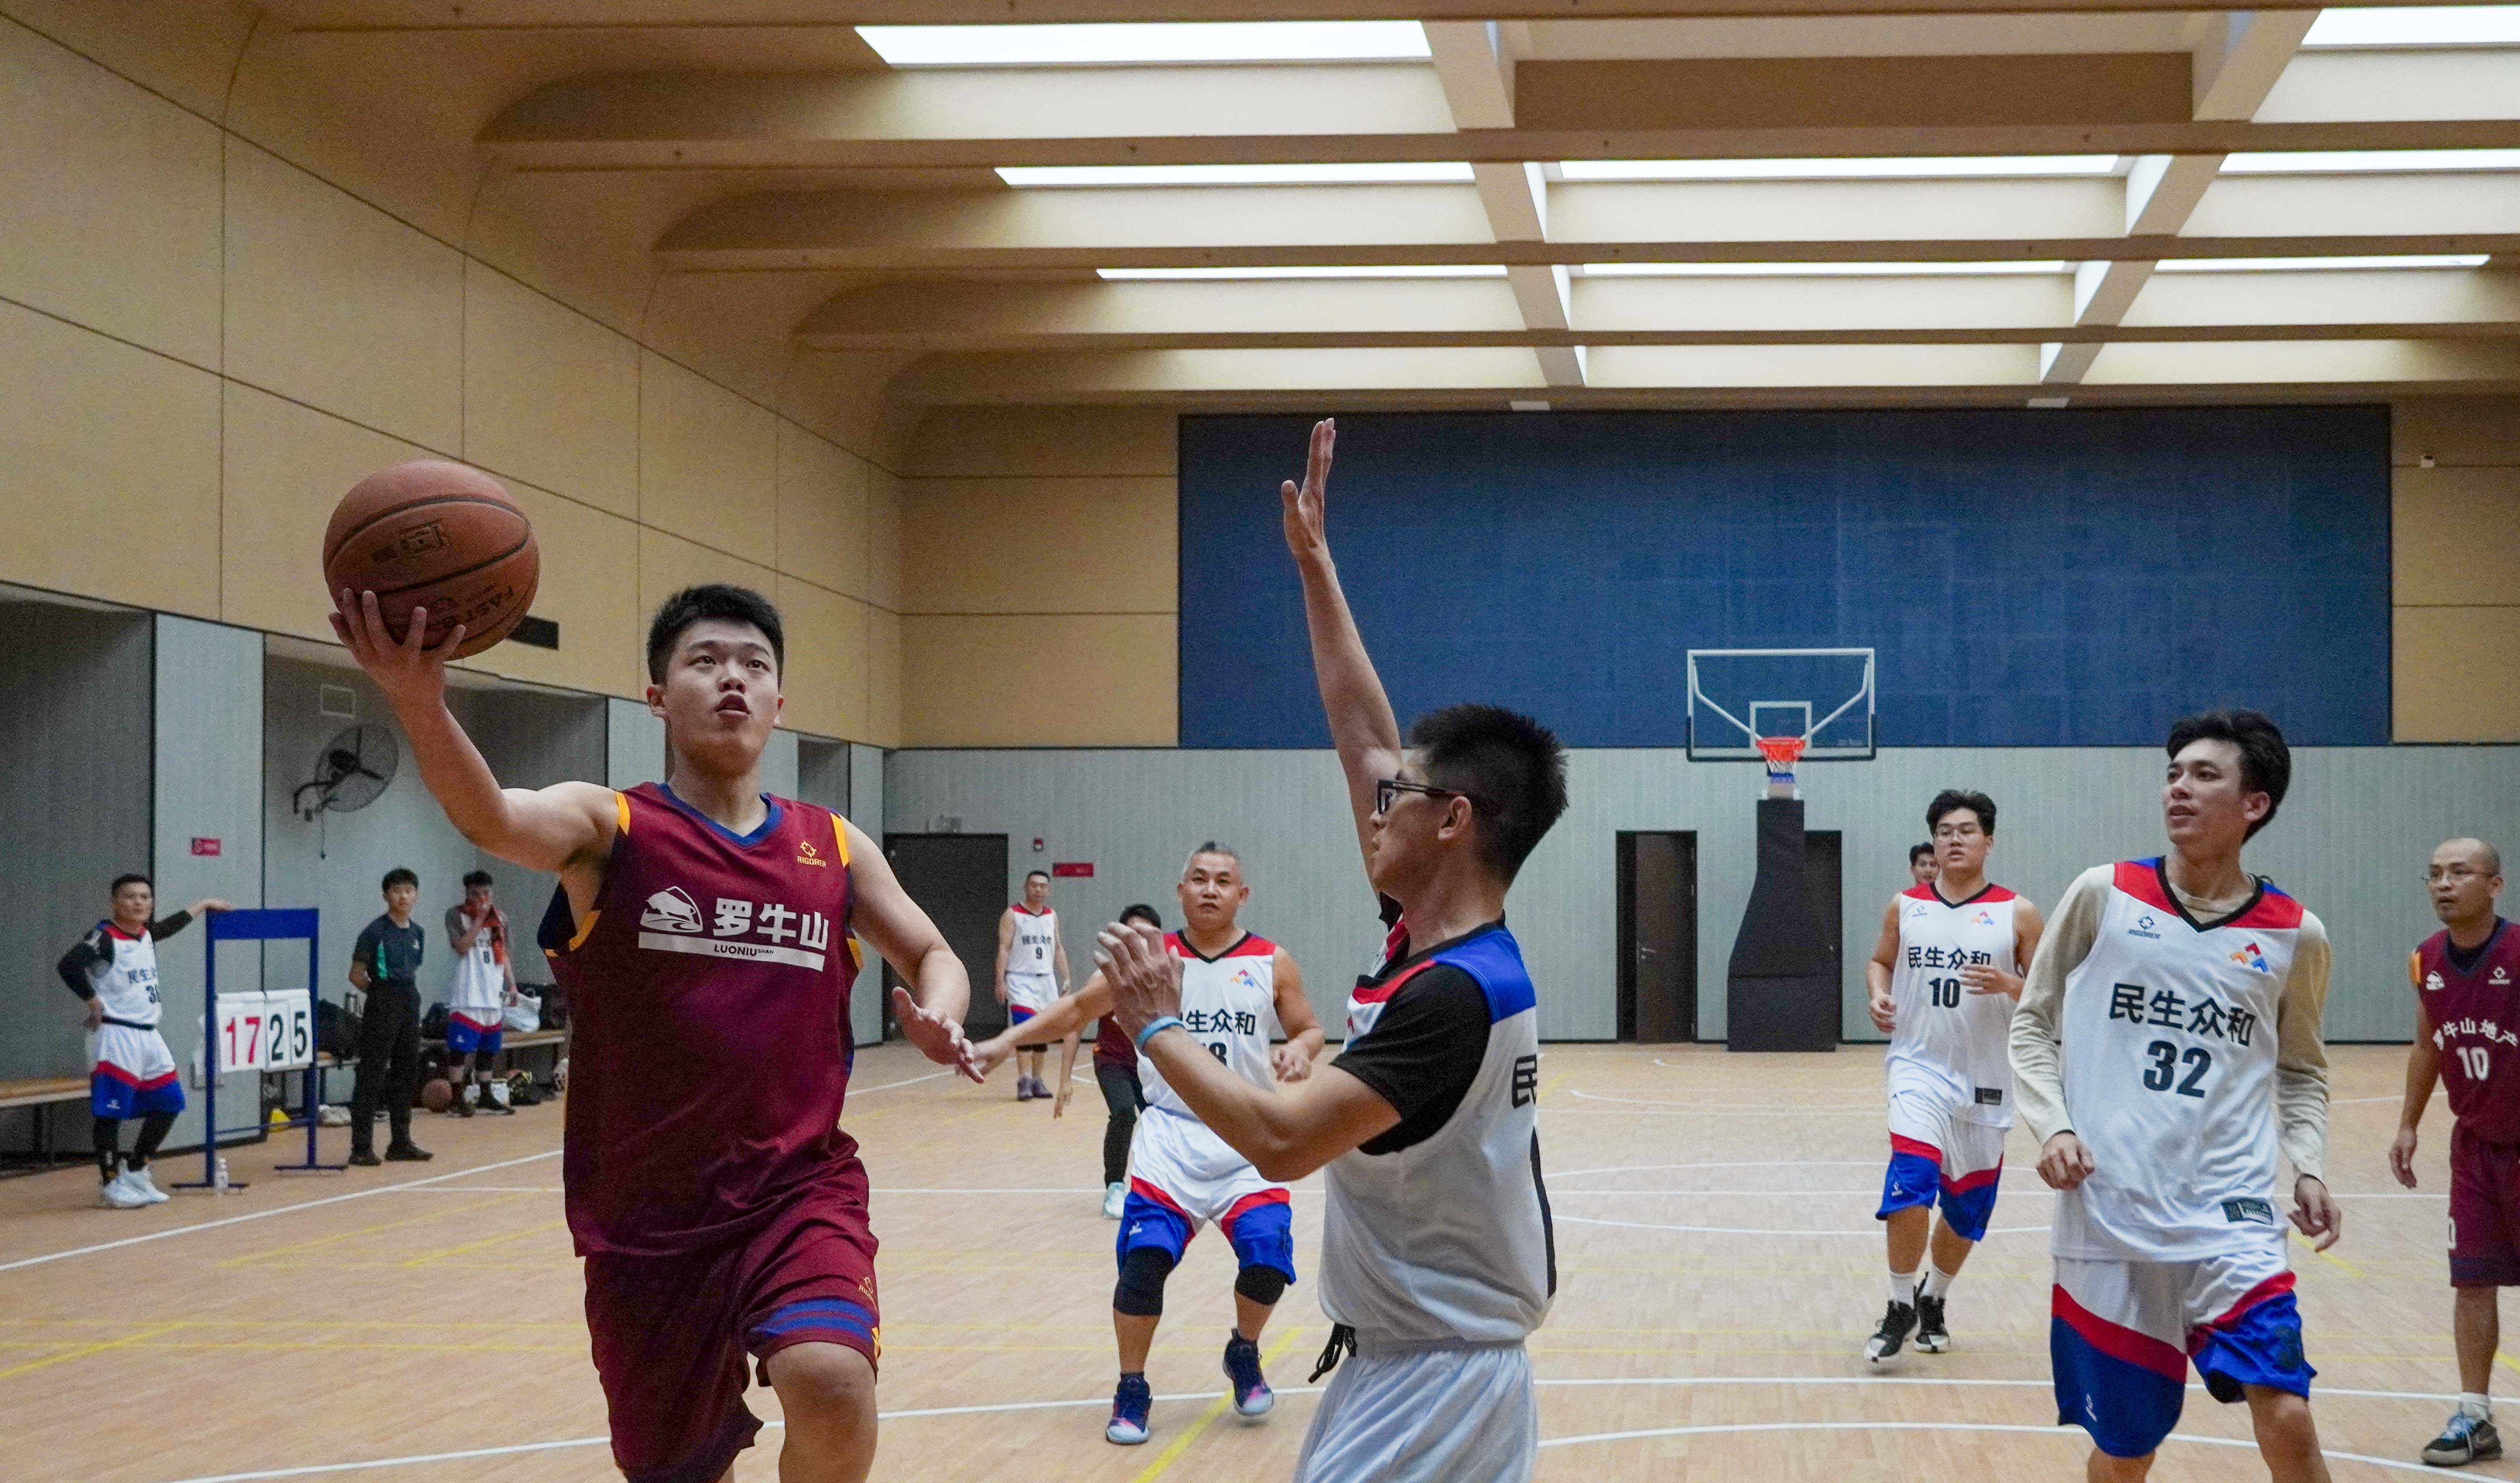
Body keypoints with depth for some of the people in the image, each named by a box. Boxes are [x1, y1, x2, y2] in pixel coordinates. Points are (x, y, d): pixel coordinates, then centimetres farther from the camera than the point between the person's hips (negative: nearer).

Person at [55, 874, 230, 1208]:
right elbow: (68, 966, -25)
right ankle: (111, 1183, 4)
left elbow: (170, 926, 35)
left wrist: (203, 905, 44)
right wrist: (94, 1002, -18)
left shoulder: (147, 934, 12)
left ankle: (136, 1172, 24)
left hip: (149, 1034, 9)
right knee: (110, 1111, -4)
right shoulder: (104, 937, -12)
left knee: (168, 1104, 12)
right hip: (117, 1035, -9)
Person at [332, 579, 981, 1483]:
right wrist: (419, 701, -48)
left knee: (832, 1390, -28)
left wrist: (938, 1017, -7)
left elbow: (931, 954, 19)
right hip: (647, 1213, 0)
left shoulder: (836, 850, 5)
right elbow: (494, 820, -26)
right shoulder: (610, 829, -4)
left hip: (800, 1190, 1)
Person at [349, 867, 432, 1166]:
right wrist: (382, 993, 3)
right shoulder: (375, 931, -8)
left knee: (406, 1075, 10)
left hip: (410, 1007, 7)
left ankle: (401, 1143, 19)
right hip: (382, 1009, -7)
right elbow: (356, 975, -5)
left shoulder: (417, 933, 11)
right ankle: (362, 1147, -5)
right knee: (372, 1078, -6)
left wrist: (408, 994, 8)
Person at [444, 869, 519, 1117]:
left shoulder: (500, 917, 13)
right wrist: (480, 918, -17)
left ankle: (486, 1096, 18)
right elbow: (462, 947, -16)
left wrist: (512, 984, 13)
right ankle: (459, 1097, -6)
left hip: (493, 994, 6)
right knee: (461, 1048, -9)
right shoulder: (456, 915, -3)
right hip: (467, 994, -6)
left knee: (487, 1049, 11)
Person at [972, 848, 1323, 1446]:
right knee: (1144, 1256, -14)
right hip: (1170, 1134, 0)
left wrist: (1299, 1050, -15)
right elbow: (1077, 1008, 3)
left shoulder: (1272, 964, 1)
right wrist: (1009, 1039, -9)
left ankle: (1244, 1353, 20)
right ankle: (1132, 1391, 5)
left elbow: (1310, 1030, 9)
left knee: (1268, 1258, -12)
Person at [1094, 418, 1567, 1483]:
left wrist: (1154, 1029, -16)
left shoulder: (1449, 995, -22)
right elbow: (1363, 735, 13)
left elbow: (1282, 1141, -28)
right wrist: (1314, 564, 16)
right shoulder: (1434, 941, 4)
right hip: (1418, 1366, 9)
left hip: (1431, 1381, -9)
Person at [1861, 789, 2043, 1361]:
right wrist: (1879, 994, -4)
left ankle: (1933, 1301, 38)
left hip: (1986, 1078, 1)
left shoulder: (2017, 913, -2)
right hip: (1919, 1066, -1)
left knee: (1967, 1209, 12)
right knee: (1910, 1183, -21)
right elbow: (1880, 961, 17)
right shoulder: (1905, 906, 3)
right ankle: (1900, 1307, -3)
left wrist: (2007, 984, -20)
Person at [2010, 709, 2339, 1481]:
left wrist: (2309, 1165, 1)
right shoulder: (2103, 895, 1)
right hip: (2107, 1214, 0)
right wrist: (2052, 1127, -7)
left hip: (2230, 1217, 0)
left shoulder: (2294, 936, 5)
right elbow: (2033, 1022, 8)